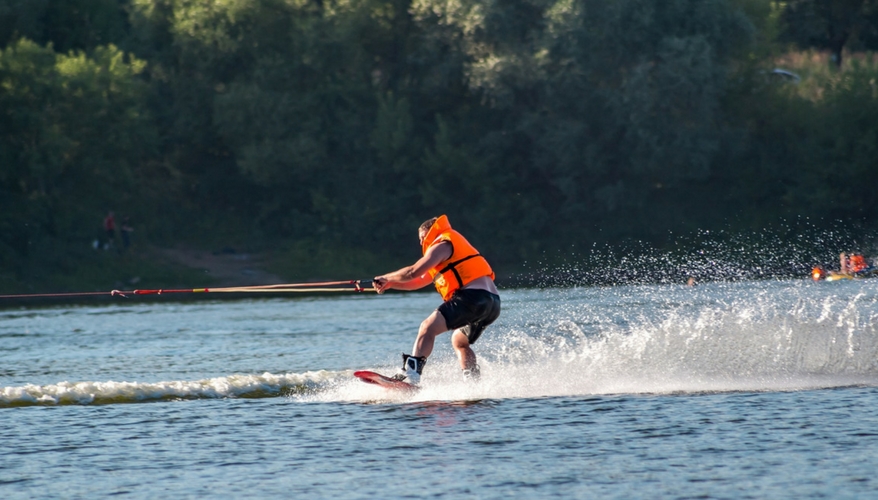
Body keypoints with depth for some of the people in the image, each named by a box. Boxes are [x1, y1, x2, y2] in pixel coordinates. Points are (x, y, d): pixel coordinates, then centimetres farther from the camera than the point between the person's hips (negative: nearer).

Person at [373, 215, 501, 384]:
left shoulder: (441, 246, 4)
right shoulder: (453, 251, 35)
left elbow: (413, 272, -6)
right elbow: (420, 281, 36)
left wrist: (386, 278, 8)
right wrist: (390, 284, 29)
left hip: (473, 296, -10)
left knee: (428, 327, -17)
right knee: (459, 340, 29)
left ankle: (410, 373, -33)